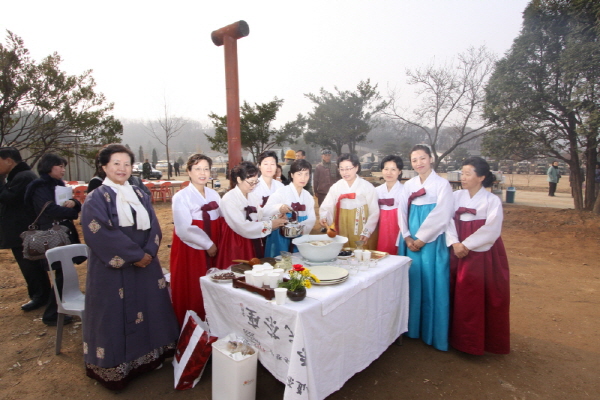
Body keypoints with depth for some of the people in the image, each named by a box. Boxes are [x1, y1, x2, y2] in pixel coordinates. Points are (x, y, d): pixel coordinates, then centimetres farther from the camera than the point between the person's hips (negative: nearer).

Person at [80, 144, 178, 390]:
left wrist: (148, 253, -12)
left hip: (145, 264, 6)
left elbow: (153, 227, 5)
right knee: (117, 315, 4)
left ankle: (147, 356, 28)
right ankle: (114, 366, 21)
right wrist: (136, 255, -17)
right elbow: (102, 235, -17)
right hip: (113, 269, -5)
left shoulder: (140, 196, 9)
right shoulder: (96, 199, -7)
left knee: (147, 309, 12)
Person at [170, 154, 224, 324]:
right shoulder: (181, 197, -8)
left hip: (212, 251, 5)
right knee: (191, 292, 2)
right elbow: (184, 229, -14)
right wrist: (208, 244, -12)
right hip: (190, 250, -5)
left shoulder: (214, 195, 9)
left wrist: (215, 244, -2)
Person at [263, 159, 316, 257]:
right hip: (280, 238, -4)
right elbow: (265, 211, -15)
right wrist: (279, 208, -36)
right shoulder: (282, 192, -6)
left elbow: (312, 218, 4)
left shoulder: (308, 196, 10)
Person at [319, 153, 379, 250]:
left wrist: (366, 232, -9)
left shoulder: (367, 187, -2)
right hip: (342, 233, 2)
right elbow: (326, 206, -2)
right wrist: (323, 217, -22)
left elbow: (374, 213, -2)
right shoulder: (336, 187, 4)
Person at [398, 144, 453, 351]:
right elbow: (402, 212, 6)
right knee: (411, 283, 8)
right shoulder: (408, 185, 10)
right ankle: (411, 328, 22)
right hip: (410, 241, 4)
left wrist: (422, 239, -11)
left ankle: (432, 333, 14)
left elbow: (441, 216, -11)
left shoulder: (442, 184, -3)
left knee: (432, 285, 0)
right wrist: (407, 237, -5)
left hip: (432, 241, -4)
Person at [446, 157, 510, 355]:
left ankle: (489, 340, 22)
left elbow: (491, 231, -14)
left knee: (488, 298, 5)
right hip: (460, 254, 3)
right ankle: (462, 338, 24)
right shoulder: (456, 196, 4)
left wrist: (466, 245, -16)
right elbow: (448, 221, -4)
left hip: (484, 256, -3)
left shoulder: (492, 200, -6)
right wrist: (454, 243, -17)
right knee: (462, 298, 10)